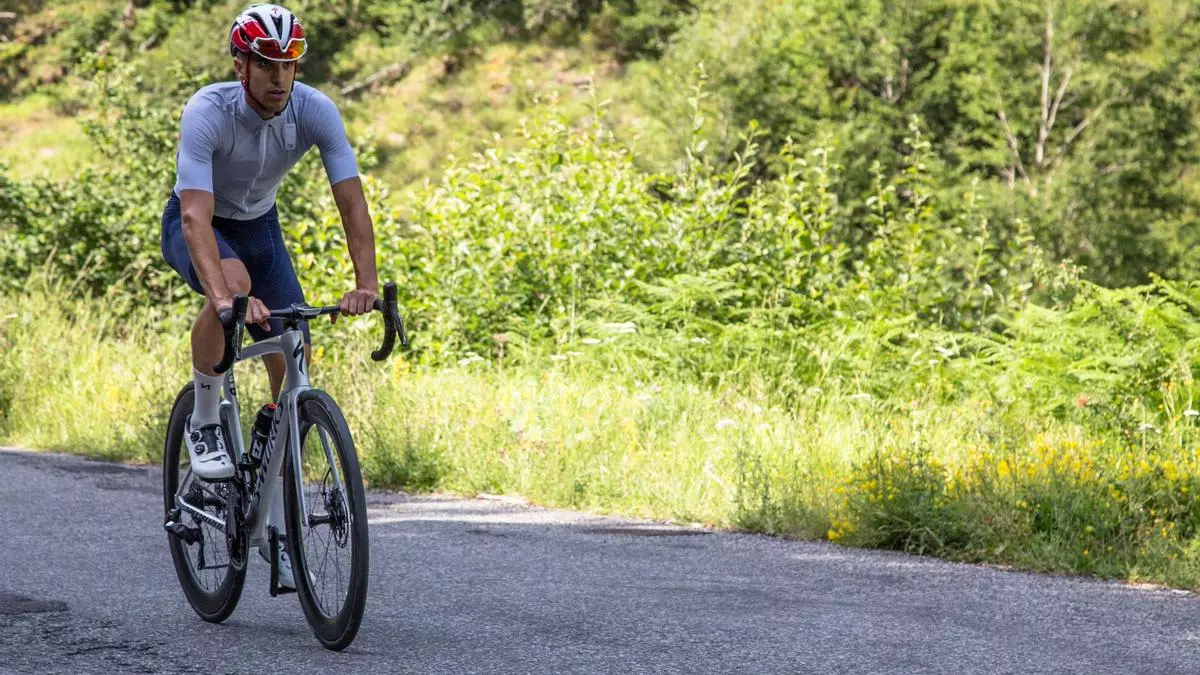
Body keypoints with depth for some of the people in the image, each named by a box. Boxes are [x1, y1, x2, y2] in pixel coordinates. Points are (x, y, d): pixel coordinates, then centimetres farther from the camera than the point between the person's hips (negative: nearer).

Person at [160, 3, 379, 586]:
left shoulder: (316, 112, -23)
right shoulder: (207, 113, -33)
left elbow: (352, 202, -26)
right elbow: (197, 216, -43)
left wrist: (366, 284, -42)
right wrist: (223, 294, -58)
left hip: (259, 226, 4)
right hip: (196, 227, -4)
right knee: (232, 284, -39)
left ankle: (278, 531, 4)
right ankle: (203, 423, -15)